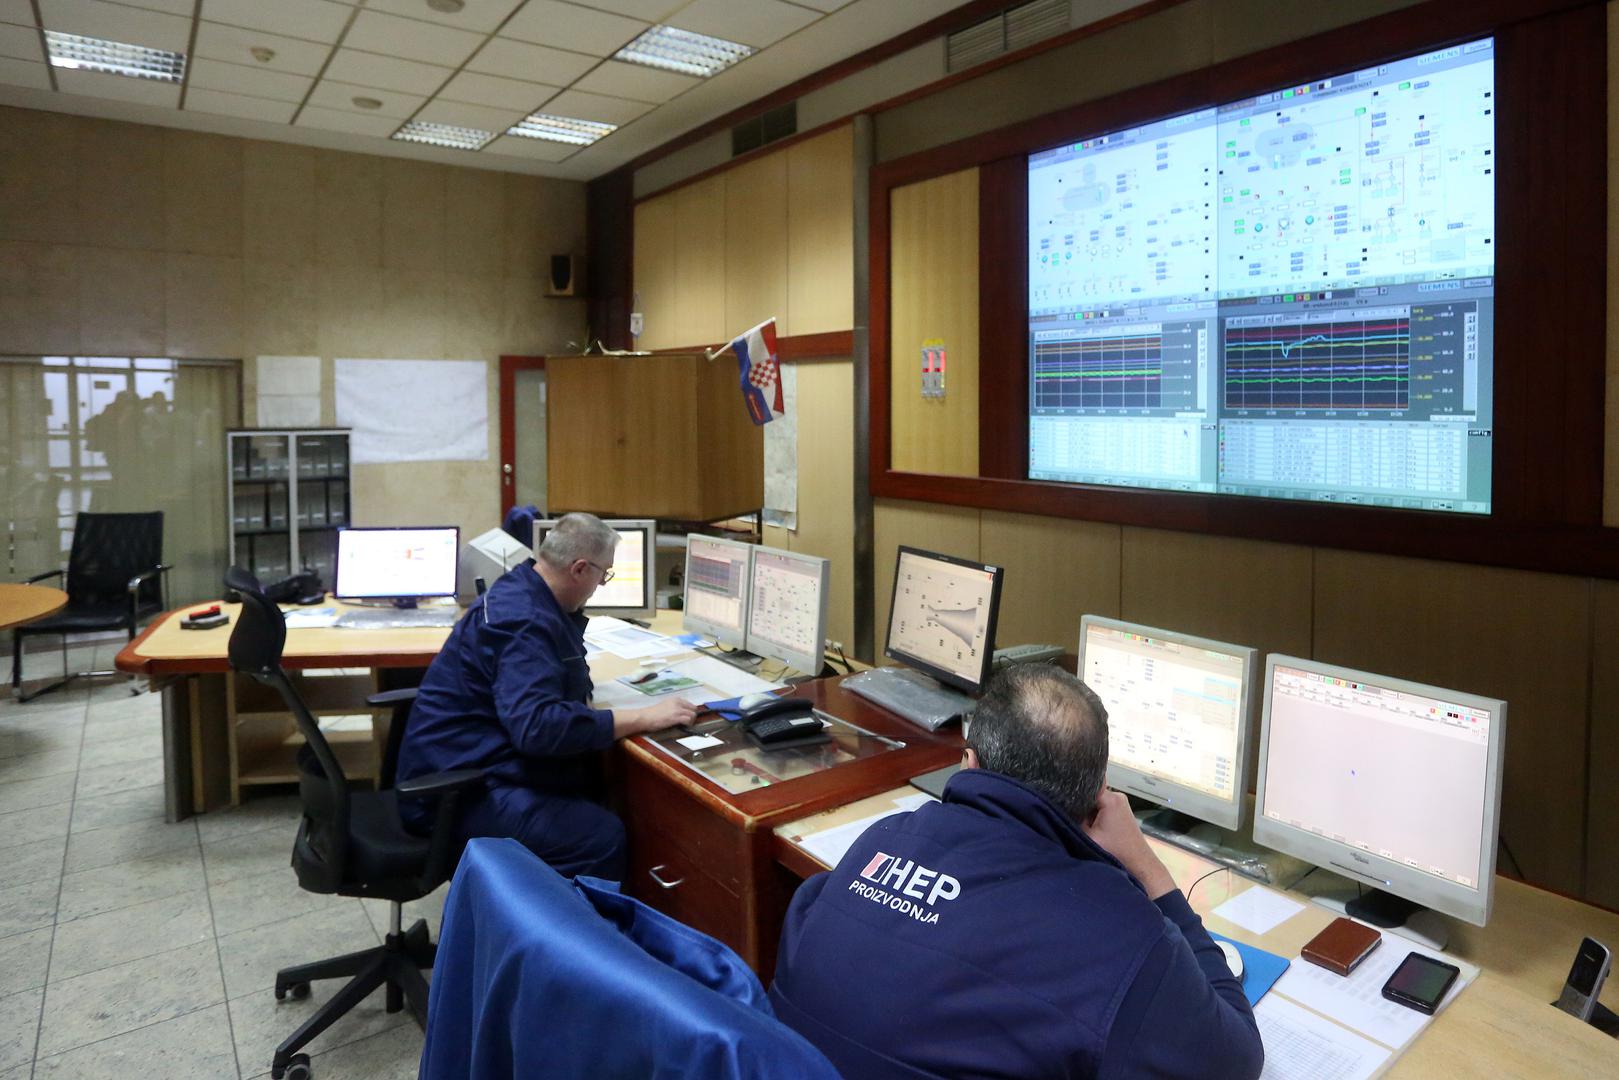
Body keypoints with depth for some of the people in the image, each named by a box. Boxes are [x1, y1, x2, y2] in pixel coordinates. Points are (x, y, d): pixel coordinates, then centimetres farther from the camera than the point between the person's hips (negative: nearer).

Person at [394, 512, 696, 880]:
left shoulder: (521, 589, 8)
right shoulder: (523, 621, -24)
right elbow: (537, 726, -35)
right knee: (602, 837, -23)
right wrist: (643, 718, -30)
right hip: (458, 792, -11)